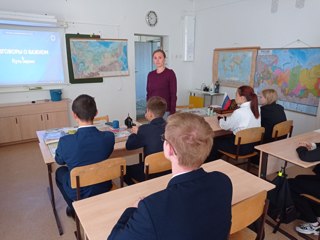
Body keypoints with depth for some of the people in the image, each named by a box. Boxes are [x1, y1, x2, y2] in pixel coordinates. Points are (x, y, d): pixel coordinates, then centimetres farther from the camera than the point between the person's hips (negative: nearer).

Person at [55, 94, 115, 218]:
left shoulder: (65, 141, -27)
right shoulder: (109, 137, -22)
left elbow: (59, 161, -3)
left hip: (79, 192, -2)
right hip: (104, 188, 2)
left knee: (60, 171, 26)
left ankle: (75, 208, 30)